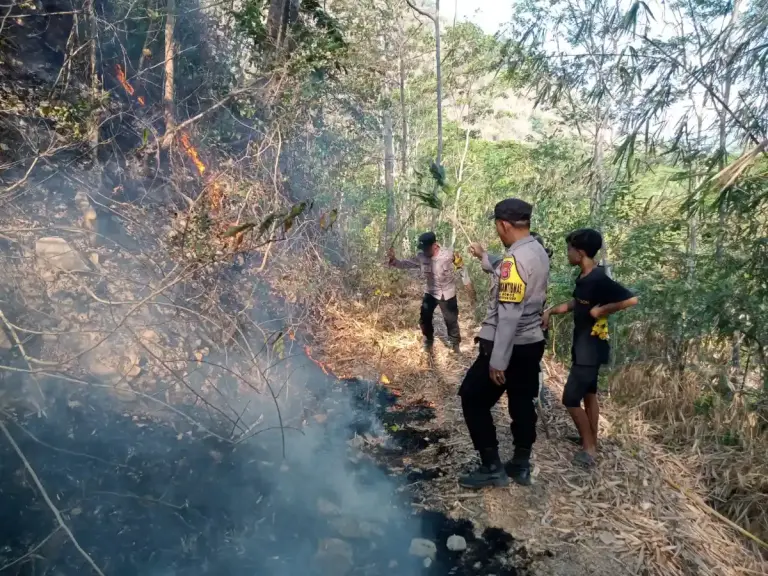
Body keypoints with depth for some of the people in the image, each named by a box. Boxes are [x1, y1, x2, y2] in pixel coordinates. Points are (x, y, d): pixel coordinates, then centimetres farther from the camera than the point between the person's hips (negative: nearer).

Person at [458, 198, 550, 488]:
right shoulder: (538, 252, 6)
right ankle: (521, 465, 30)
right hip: (531, 343, 9)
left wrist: (498, 360, -24)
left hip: (510, 346, -9)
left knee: (473, 400, 5)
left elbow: (509, 314, -27)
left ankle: (492, 467, 11)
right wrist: (484, 257, 32)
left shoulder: (514, 259, -24)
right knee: (522, 403, 18)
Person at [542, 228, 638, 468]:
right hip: (584, 346, 10)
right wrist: (551, 311, 3)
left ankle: (589, 448, 11)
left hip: (591, 349, -10)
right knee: (588, 394, 19)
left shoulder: (599, 279, -24)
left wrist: (601, 310, -22)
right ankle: (591, 441, 33)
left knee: (571, 398, -2)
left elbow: (631, 299, -30)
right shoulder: (584, 277, 4)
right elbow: (577, 303, 15)